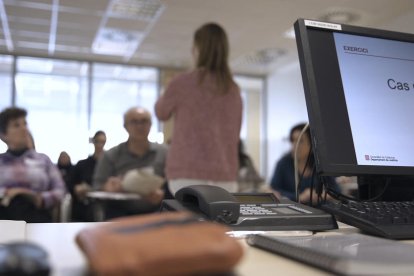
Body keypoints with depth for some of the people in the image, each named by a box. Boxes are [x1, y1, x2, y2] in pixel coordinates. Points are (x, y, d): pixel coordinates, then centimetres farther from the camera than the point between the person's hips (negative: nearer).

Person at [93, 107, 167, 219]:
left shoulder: (164, 153, 7)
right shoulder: (110, 156, 9)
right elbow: (97, 188, 5)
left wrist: (161, 195, -20)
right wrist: (107, 188, -19)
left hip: (155, 213, -1)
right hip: (119, 213, 1)